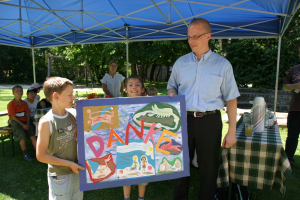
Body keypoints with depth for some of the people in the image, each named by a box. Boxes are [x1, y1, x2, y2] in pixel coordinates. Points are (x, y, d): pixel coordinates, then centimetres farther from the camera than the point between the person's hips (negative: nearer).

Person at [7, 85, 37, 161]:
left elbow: (27, 115, 10)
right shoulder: (10, 104, -4)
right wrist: (22, 125, -16)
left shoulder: (24, 103, 11)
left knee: (32, 135, -18)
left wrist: (27, 124, -6)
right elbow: (13, 117, -9)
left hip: (25, 122, 4)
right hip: (15, 122, -4)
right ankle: (25, 154, -16)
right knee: (22, 135, -26)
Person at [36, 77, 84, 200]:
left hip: (77, 171, 5)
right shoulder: (46, 122, -17)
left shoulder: (74, 114, -4)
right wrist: (69, 164, -14)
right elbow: (41, 155, -13)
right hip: (59, 176, -5)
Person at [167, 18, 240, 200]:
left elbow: (231, 99, 0)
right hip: (184, 119, 3)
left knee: (207, 168, 10)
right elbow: (172, 86, 18)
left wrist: (232, 131, -4)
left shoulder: (222, 65, 0)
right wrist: (172, 94, -7)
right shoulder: (181, 62, 7)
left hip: (210, 121, -2)